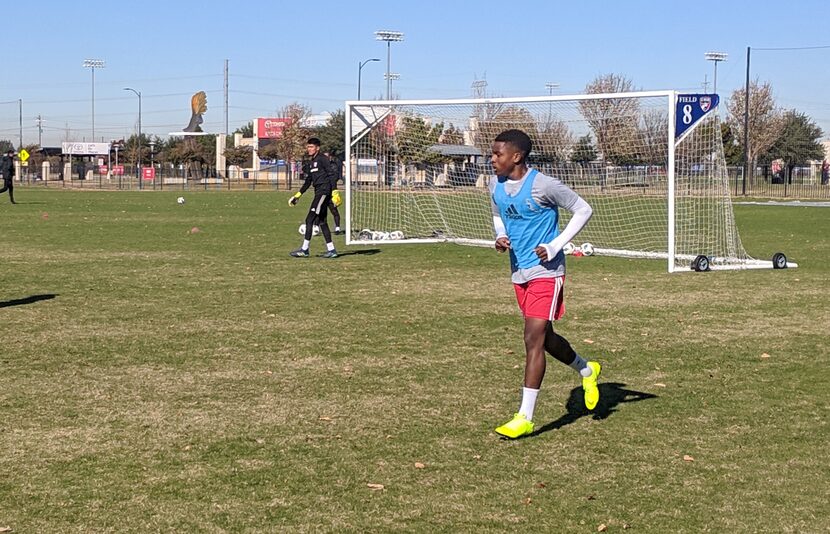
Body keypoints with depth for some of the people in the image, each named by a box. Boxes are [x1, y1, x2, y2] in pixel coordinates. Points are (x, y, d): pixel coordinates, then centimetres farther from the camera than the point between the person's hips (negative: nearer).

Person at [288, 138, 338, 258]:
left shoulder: (322, 159, -8)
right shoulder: (310, 162, 18)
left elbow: (331, 175, -15)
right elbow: (308, 182, 24)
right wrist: (297, 196, 23)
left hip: (324, 191, -9)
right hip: (318, 193, 9)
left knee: (310, 219, -11)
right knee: (322, 222, 9)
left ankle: (304, 249, -11)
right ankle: (331, 250, 12)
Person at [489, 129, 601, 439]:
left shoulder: (543, 186, -17)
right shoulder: (496, 186, 4)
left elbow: (583, 210, -9)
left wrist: (555, 246, -15)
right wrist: (500, 237, 0)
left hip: (546, 272, -8)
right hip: (519, 273, 8)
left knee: (533, 339, -13)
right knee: (544, 337, 18)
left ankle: (525, 417, -11)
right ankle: (587, 370, 46)